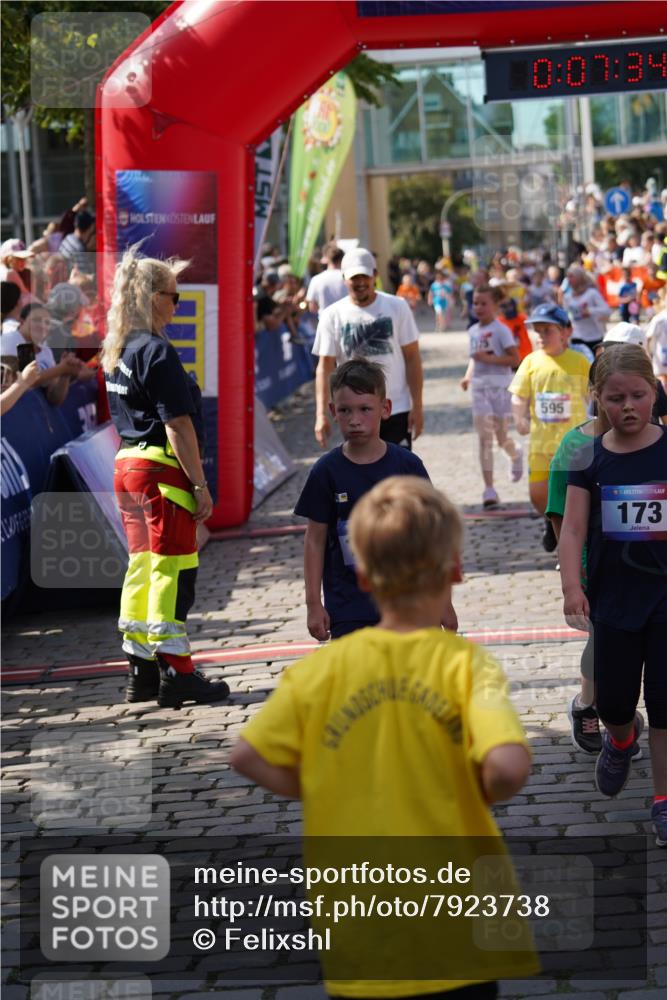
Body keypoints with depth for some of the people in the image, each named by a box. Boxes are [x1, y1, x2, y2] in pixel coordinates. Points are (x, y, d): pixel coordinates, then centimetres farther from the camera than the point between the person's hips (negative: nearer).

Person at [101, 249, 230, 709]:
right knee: (172, 569, -4)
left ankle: (142, 671, 17)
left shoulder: (116, 352, 12)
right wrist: (200, 485, -14)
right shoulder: (158, 352, -15)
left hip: (127, 464, 9)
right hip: (162, 469, -9)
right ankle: (175, 674, -1)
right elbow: (177, 425, -17)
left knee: (142, 566, 13)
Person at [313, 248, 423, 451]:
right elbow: (324, 367, -3)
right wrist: (321, 414, -12)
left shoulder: (397, 307, -2)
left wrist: (417, 406, -6)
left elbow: (412, 358, 0)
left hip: (397, 411, -1)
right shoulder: (332, 316, -2)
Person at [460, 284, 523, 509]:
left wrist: (489, 358, -21)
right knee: (484, 439, -2)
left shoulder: (501, 330, -9)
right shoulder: (473, 331, 10)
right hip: (479, 387, 5)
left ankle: (516, 454, 40)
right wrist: (468, 376, 6)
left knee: (502, 437, 2)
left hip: (500, 386, -4)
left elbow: (514, 359, -13)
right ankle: (489, 489, -3)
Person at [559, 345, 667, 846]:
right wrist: (572, 586, -20)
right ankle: (622, 737, 47)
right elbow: (573, 528, -6)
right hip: (614, 598, 2)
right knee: (614, 701, 12)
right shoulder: (592, 457, -3)